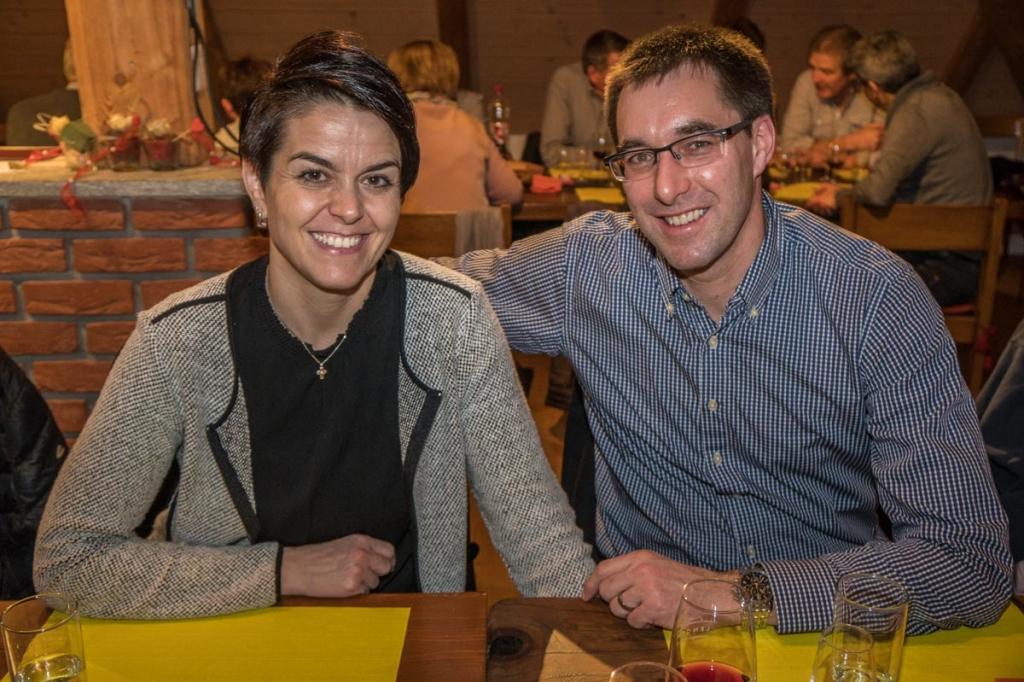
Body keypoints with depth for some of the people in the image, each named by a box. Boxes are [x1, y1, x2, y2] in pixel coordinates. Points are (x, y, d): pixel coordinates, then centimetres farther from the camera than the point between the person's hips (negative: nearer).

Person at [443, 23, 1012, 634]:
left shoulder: (875, 297, -15)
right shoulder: (586, 264, -7)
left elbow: (974, 561, -19)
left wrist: (737, 594, -24)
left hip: (823, 631, 0)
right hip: (637, 629, 1)